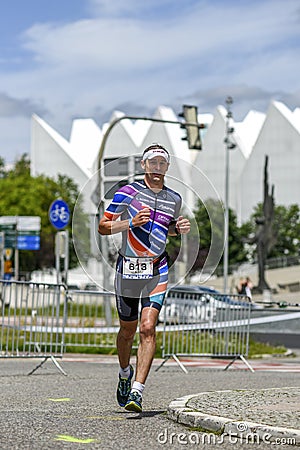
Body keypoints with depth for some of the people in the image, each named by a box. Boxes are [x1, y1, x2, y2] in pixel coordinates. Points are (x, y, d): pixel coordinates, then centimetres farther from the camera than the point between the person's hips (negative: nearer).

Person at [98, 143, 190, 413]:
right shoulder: (128, 192, -3)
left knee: (148, 328, -13)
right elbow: (103, 227, -2)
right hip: (128, 269, -1)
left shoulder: (174, 199, 9)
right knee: (127, 330, 11)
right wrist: (131, 222, -17)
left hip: (157, 271, 1)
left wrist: (180, 228, 6)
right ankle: (125, 373, 40)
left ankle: (137, 391, -15)